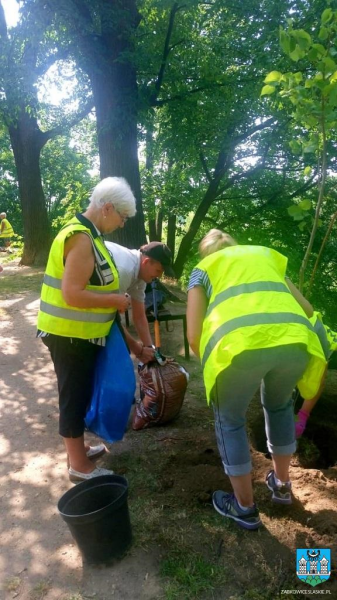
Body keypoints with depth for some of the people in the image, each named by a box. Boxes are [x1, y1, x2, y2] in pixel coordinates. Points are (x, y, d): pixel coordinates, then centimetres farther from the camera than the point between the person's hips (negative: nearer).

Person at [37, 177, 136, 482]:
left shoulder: (87, 233, 10)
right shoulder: (82, 239, -22)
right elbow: (73, 295, -28)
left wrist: (113, 298, 9)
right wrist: (116, 301, -18)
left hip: (79, 333, 10)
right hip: (70, 335, -10)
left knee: (80, 394, 21)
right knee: (74, 396, 4)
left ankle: (78, 448, 38)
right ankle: (79, 466, 21)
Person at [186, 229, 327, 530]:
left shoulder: (203, 269, 25)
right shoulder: (267, 255, 34)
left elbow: (194, 336, 13)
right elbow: (306, 308, 30)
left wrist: (213, 364, 31)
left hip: (238, 344, -3)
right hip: (294, 340, 4)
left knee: (230, 421, 24)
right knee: (279, 405, 33)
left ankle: (245, 507, 37)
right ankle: (282, 484, 50)